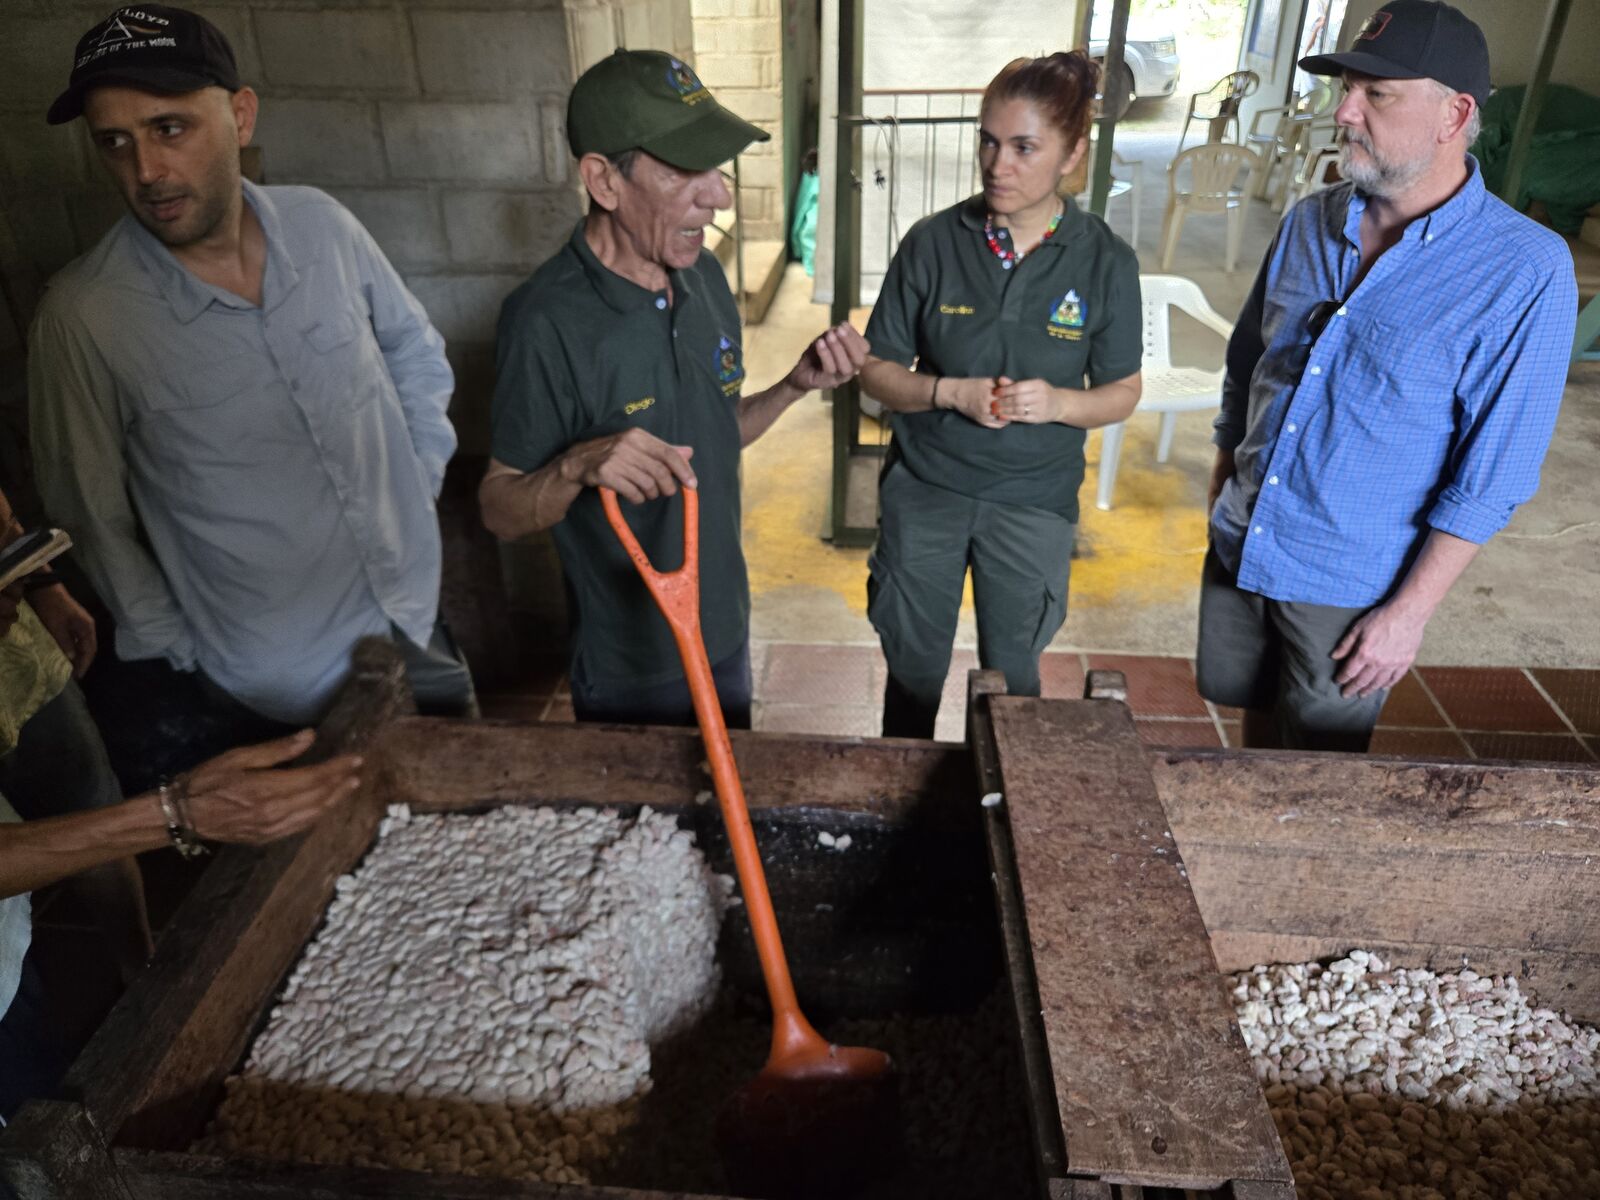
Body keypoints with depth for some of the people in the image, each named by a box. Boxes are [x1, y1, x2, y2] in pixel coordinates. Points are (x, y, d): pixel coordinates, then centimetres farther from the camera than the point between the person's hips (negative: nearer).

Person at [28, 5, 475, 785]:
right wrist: (181, 656, -6)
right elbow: (92, 519, -7)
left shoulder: (320, 224, -8)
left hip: (418, 631, 4)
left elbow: (416, 352, 9)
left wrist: (420, 482, 4)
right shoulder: (83, 316, -18)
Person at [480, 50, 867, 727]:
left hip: (725, 632, 6)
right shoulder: (549, 320, -24)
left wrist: (797, 385, -8)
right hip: (630, 674, -6)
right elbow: (500, 511, -16)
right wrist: (578, 467, -36)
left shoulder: (703, 274, -3)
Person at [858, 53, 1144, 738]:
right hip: (924, 488, 0)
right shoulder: (934, 243, -9)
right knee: (913, 664, 15)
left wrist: (1059, 403, -21)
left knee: (1011, 671, 16)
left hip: (1033, 502, 0)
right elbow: (878, 370, -4)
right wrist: (952, 392, -22)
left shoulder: (1106, 263, -8)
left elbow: (1122, 392, 0)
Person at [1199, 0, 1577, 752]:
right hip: (1239, 548, 5)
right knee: (1257, 716, 22)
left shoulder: (1525, 273, -16)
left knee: (1318, 763, 13)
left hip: (1349, 584, -4)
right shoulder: (1308, 223, -1)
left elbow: (1491, 478, -14)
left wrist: (1411, 610, -14)